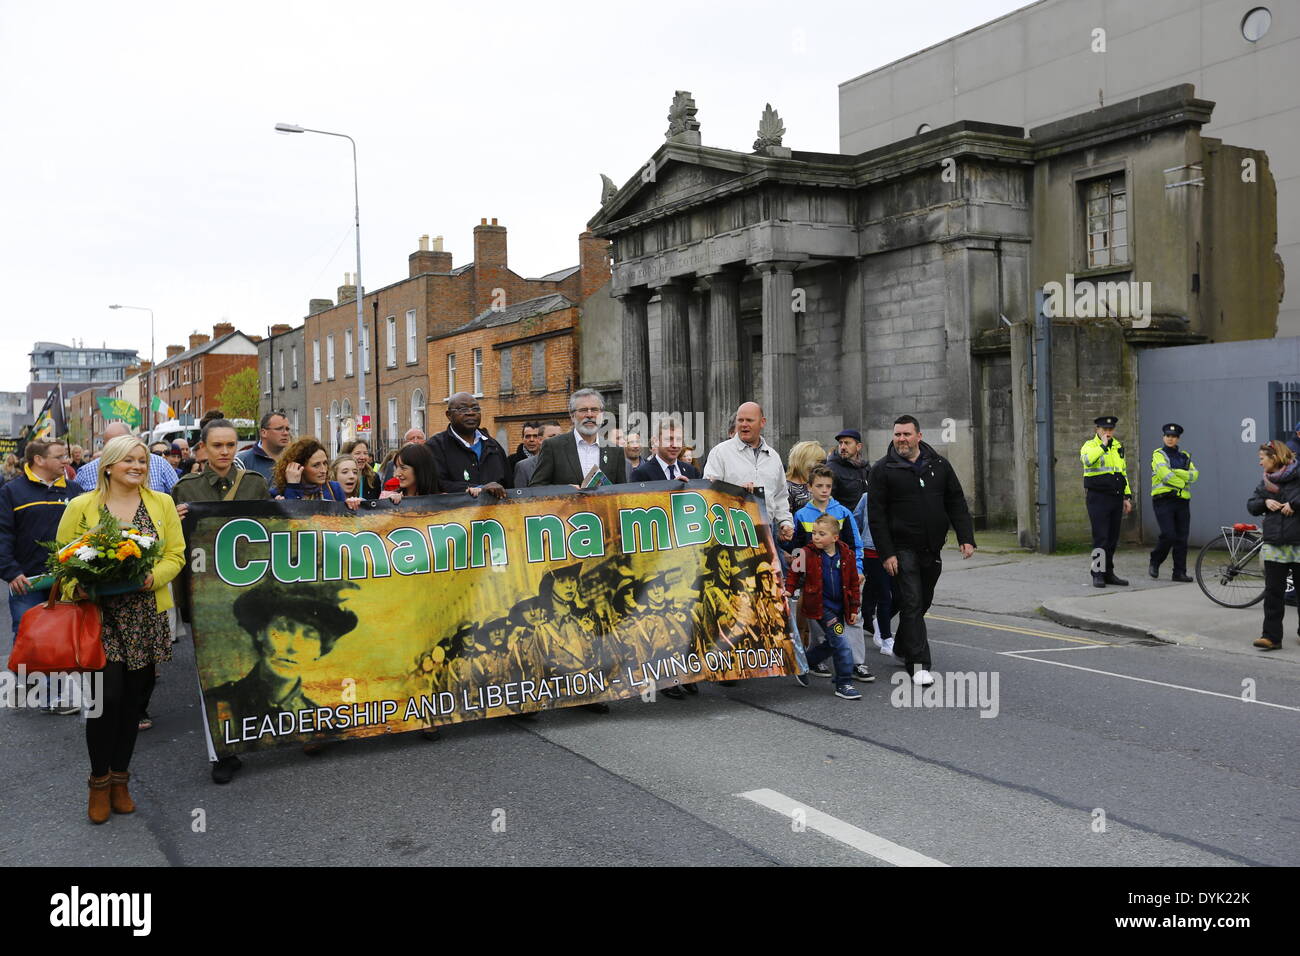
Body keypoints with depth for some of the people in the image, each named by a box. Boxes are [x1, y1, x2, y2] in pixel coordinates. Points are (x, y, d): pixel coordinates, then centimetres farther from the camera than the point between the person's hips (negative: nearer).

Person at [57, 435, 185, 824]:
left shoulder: (162, 503, 7)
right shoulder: (81, 506, 1)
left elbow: (176, 555, 6)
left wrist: (153, 577, -13)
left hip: (145, 614, 2)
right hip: (99, 614, -2)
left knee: (134, 697, 8)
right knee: (107, 695, -9)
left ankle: (120, 777, 24)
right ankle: (100, 781, 11)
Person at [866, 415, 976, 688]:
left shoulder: (939, 465, 7)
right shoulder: (882, 470, -4)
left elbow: (957, 504, 10)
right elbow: (876, 515, -7)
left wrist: (966, 538, -2)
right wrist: (886, 553, -14)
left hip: (932, 549, 5)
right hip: (902, 549, -5)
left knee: (922, 602, 15)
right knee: (912, 604, -10)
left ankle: (902, 648, 35)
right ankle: (918, 664, -8)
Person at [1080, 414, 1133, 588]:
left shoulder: (1118, 447, 16)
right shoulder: (1090, 445, -5)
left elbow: (1123, 473, 22)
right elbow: (1088, 459, -30)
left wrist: (1127, 497, 16)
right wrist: (1103, 445, -19)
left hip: (1116, 499, 7)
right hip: (1098, 499, -6)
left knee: (1113, 538, 9)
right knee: (1100, 537, -10)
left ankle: (1109, 573, 17)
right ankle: (1097, 575, -5)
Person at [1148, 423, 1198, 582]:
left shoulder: (1185, 456, 17)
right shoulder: (1158, 454, 1)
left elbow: (1193, 474, 1)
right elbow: (1165, 475, -14)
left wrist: (1176, 472, -12)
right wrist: (1182, 482, -4)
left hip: (1182, 501, 5)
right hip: (1164, 500, -5)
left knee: (1181, 538, 2)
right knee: (1168, 536, -13)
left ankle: (1179, 572, 8)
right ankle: (1154, 563, 10)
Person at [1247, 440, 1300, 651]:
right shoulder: (1265, 481, 12)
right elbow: (1251, 505, 14)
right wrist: (1265, 502, -3)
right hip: (1274, 545, 4)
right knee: (1273, 593, 0)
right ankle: (1271, 636, -1)